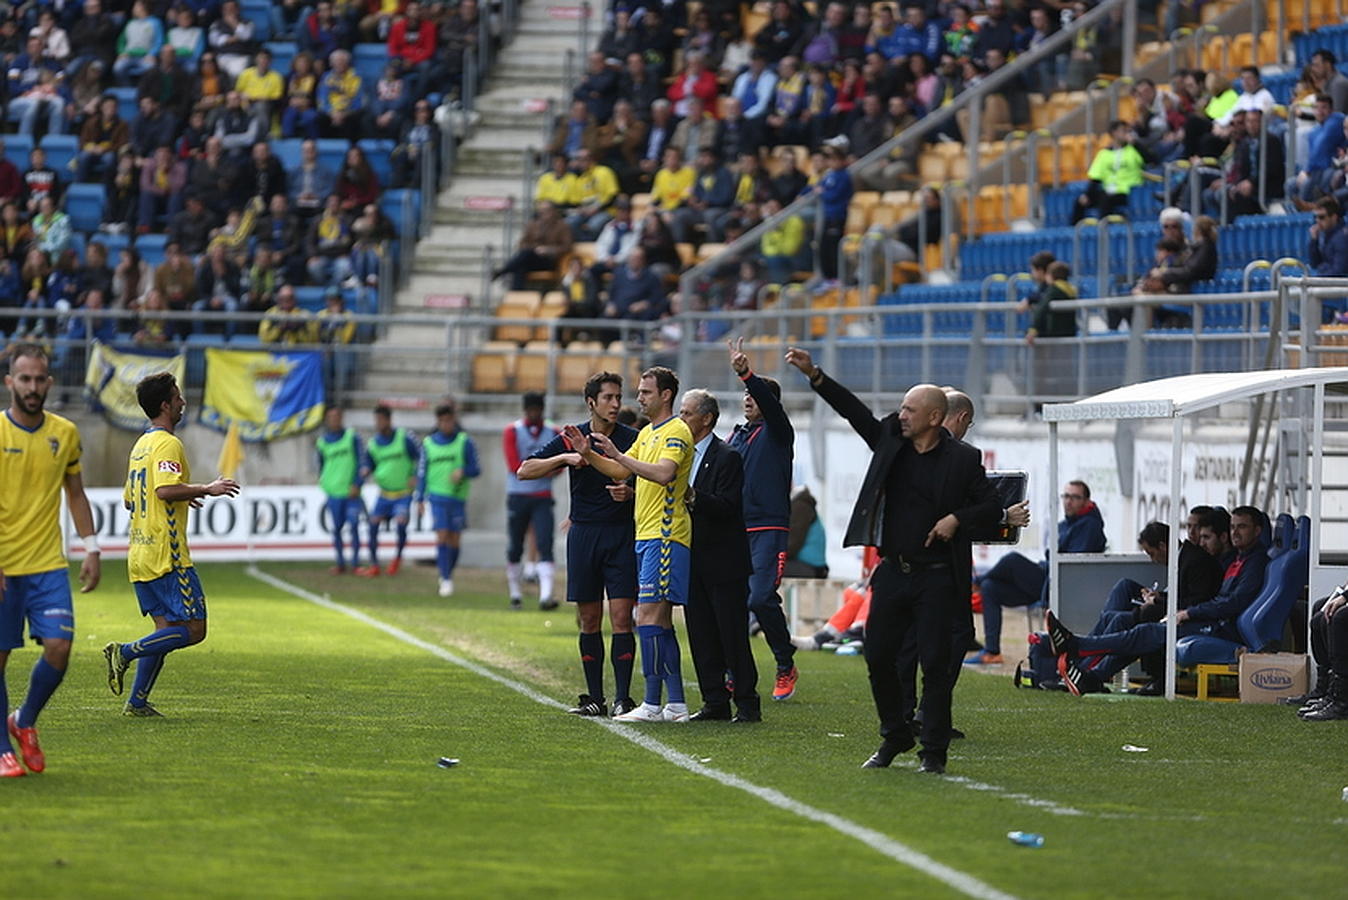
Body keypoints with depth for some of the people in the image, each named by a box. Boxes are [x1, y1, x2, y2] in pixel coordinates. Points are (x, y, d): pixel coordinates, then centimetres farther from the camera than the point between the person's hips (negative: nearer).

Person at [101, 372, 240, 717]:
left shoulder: (141, 444, 17)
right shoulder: (168, 444, -12)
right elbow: (166, 489, -27)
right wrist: (206, 490, -16)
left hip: (141, 555, 10)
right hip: (166, 555, -10)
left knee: (166, 629, 11)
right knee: (193, 630, -7)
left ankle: (137, 702, 6)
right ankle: (125, 652, -13)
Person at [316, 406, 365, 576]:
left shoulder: (352, 437, 2)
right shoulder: (322, 442, 7)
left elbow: (360, 462, 1)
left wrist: (356, 485, -7)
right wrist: (323, 483, 9)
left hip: (351, 491, -2)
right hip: (333, 492, 2)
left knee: (354, 526, -7)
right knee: (336, 529, 4)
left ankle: (356, 563, -1)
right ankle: (340, 563, 14)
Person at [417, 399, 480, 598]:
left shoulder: (464, 442, 1)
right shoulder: (428, 444, 6)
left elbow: (476, 469, 0)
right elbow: (422, 473, 11)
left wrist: (463, 471, -21)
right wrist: (420, 500, 8)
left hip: (458, 498, 0)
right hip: (438, 497, 0)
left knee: (454, 539, 4)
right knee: (442, 536, -11)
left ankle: (448, 573, 23)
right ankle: (445, 579, -10)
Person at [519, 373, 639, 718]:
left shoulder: (632, 439, 1)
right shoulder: (573, 438, 4)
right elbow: (524, 471, 0)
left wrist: (631, 493, -16)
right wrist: (565, 458, -15)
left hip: (622, 533, -2)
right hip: (584, 533, 2)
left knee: (621, 618, -8)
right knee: (589, 621, 5)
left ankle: (622, 698, -5)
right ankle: (595, 698, 10)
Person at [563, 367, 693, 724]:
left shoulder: (676, 432, -10)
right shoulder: (647, 433, 20)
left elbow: (664, 473, -25)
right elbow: (620, 471, 25)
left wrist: (619, 455, -26)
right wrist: (589, 453, 11)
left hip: (664, 537, -10)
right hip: (646, 535, 10)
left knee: (648, 619, -13)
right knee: (661, 623, 9)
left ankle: (652, 704, -14)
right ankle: (676, 704, 11)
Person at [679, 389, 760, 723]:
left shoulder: (727, 457, -9)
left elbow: (726, 507, -18)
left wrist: (693, 497, -32)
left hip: (723, 562, -7)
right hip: (694, 564, 7)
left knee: (733, 635, -4)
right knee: (701, 636, 7)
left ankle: (747, 704, 2)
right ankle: (715, 704, 13)